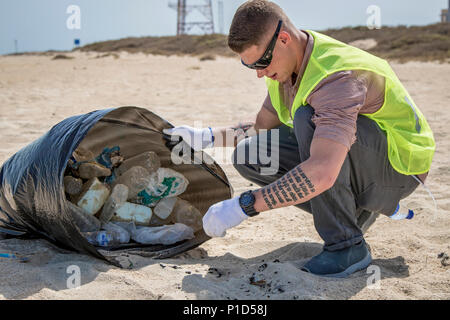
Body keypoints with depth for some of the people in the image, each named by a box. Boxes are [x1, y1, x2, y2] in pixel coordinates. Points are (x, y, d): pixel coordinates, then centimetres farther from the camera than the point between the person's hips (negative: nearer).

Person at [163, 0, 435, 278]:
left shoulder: (337, 76, -32)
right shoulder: (288, 65, -3)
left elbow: (321, 174, -45)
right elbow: (262, 126, 14)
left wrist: (244, 206, -41)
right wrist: (207, 137, 1)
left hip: (399, 164, -8)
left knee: (308, 118, -34)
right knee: (248, 155, -6)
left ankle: (347, 246, -24)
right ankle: (357, 209, 3)